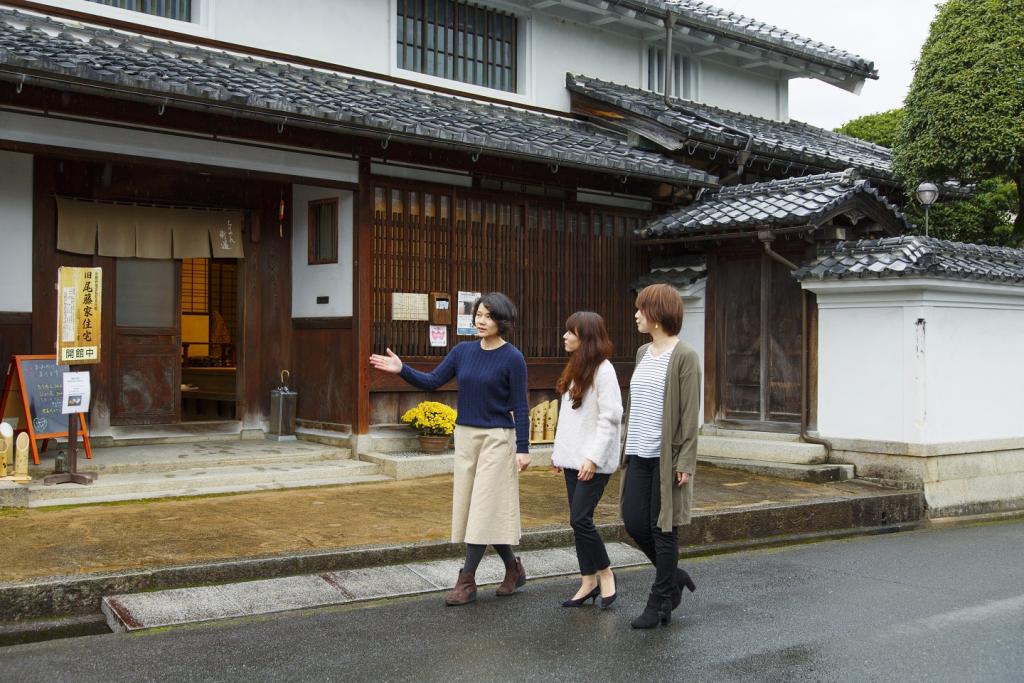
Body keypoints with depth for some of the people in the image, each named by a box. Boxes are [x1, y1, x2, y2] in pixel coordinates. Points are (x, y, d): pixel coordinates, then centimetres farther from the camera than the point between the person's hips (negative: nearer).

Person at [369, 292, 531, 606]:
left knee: (485, 507, -5)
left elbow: (520, 408, -9)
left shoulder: (512, 359, -10)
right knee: (472, 507, 10)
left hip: (497, 438, -6)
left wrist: (523, 448, -12)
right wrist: (402, 370, -10)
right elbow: (432, 382, 4)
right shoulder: (463, 351, 5)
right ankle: (513, 569, 24)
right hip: (466, 437, 6)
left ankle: (467, 580, 1)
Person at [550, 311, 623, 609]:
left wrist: (594, 458, -20)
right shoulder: (576, 368, 13)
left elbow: (611, 418, -17)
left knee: (580, 519, -9)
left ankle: (605, 573, 10)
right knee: (578, 520, 9)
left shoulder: (603, 370, -13)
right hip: (573, 458, 8)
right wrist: (559, 450, 16)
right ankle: (588, 582, 18)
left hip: (593, 461, -8)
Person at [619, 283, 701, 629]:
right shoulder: (643, 353, 12)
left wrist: (686, 462, -16)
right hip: (639, 454, 7)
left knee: (662, 529, 2)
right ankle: (674, 577, 30)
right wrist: (627, 448, 15)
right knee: (633, 521, 8)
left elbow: (690, 413, -13)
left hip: (666, 456, -7)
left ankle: (659, 605, 15)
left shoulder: (684, 356, -10)